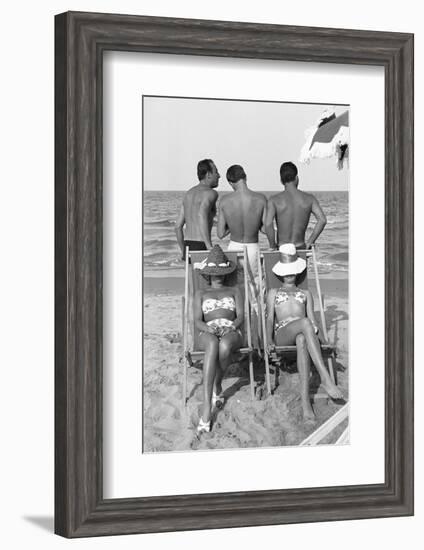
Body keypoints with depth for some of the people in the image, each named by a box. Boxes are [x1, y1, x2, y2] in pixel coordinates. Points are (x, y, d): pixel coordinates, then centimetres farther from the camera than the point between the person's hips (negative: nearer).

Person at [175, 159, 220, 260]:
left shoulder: (189, 193, 18)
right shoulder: (210, 193, -8)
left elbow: (178, 226, 17)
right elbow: (202, 216, -28)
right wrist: (210, 247, -30)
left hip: (188, 248, 8)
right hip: (201, 248, -8)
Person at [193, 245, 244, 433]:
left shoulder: (234, 291, 27)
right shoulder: (201, 293, 25)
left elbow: (241, 316, 12)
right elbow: (197, 321, 11)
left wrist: (232, 326, -12)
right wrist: (208, 328, -13)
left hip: (231, 332, 0)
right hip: (208, 333, 0)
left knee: (224, 346, -42)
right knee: (213, 345, -42)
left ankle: (217, 386, -12)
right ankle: (206, 409, -50)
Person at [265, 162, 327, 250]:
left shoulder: (274, 200, -4)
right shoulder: (309, 198, 3)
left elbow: (268, 224, -19)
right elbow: (322, 220, -9)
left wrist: (273, 246, -6)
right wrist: (309, 242, -3)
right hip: (301, 249, 2)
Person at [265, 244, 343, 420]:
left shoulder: (305, 293, 33)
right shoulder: (273, 293, 30)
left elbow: (312, 319, 20)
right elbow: (270, 318, 15)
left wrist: (315, 330, -5)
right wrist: (270, 341, -4)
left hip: (302, 332, 1)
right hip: (282, 332, -1)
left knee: (302, 340, -43)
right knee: (305, 323, -40)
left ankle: (305, 399, -57)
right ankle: (325, 378, -52)